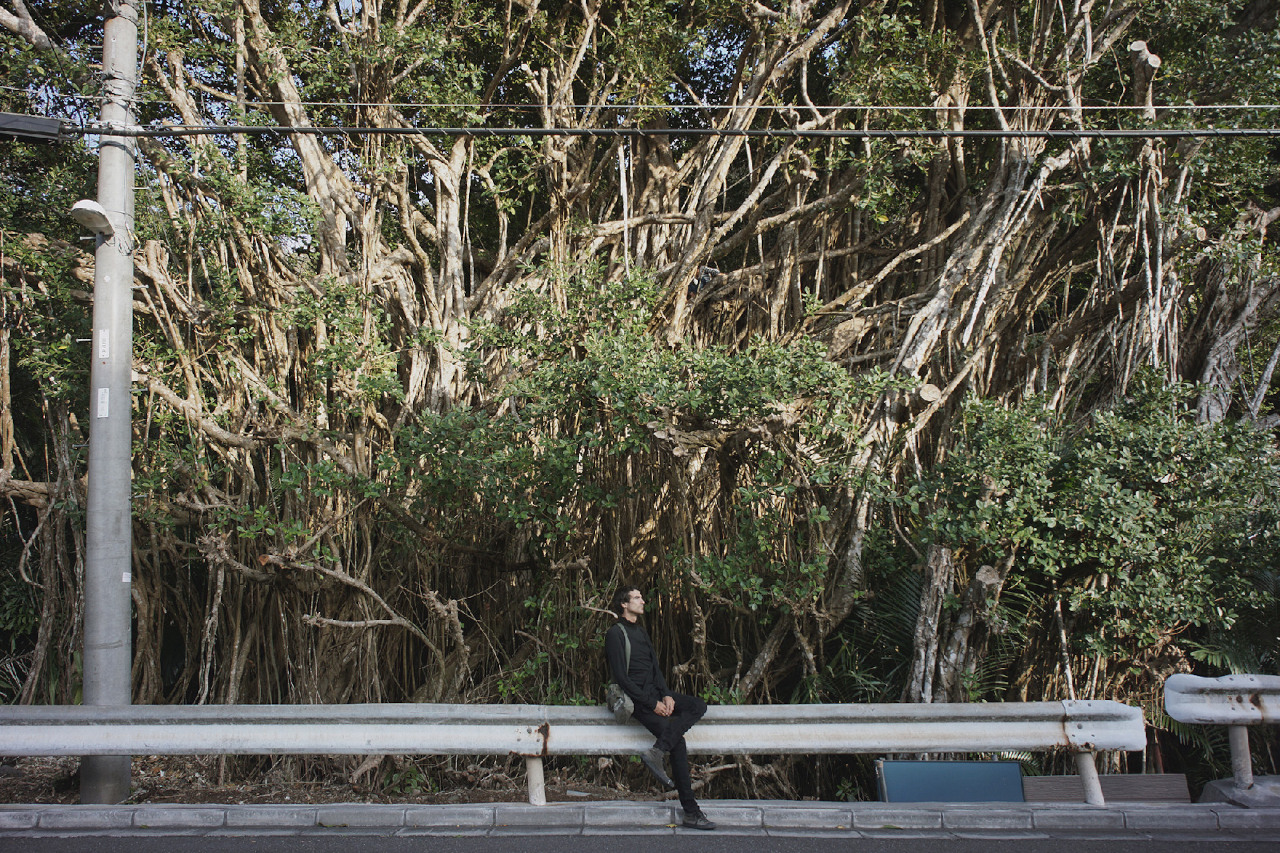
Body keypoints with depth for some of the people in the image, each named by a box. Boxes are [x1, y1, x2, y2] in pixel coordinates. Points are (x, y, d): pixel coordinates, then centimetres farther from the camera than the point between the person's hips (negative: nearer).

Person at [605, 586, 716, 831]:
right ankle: (690, 813, -15)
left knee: (698, 705, -15)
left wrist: (667, 695, -3)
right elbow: (621, 677, -14)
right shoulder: (616, 634, -6)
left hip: (656, 693, 8)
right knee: (678, 744, -19)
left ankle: (657, 750, -25)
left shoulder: (642, 632, 22)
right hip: (636, 699, -8)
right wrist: (651, 703, -16)